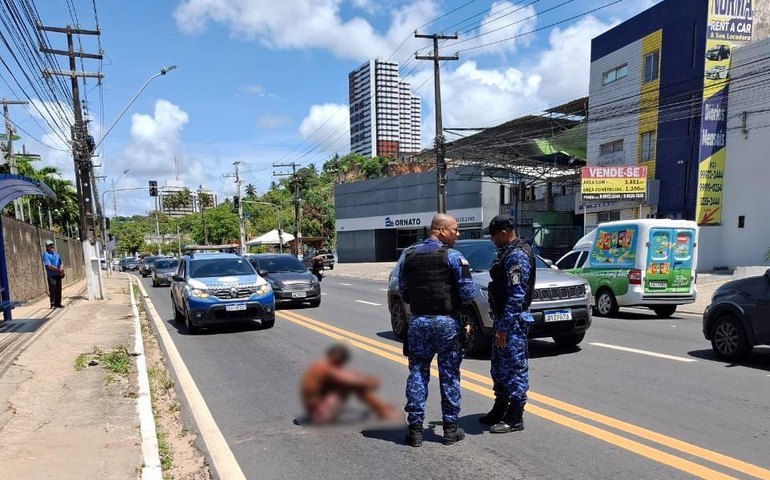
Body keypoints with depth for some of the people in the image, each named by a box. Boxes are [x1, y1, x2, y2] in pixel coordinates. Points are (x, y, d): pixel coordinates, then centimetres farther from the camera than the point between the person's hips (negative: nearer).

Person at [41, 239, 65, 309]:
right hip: (51, 275, -7)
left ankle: (58, 303, 17)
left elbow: (61, 263, 19)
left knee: (58, 289, 10)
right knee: (52, 290, -5)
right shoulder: (46, 254, -8)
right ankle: (53, 304, -1)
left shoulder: (55, 253, 14)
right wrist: (58, 270, -15)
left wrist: (62, 269, 0)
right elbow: (49, 266, -16)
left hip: (58, 274, 7)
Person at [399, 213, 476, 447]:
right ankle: (450, 429, 15)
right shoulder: (452, 256, -8)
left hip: (418, 321, 4)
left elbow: (403, 290, 11)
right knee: (449, 376, 7)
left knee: (417, 373, 9)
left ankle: (415, 428, 10)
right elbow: (468, 292, -12)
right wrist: (457, 302, 7)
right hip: (447, 322, -4)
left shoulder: (410, 256, 8)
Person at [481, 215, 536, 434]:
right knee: (499, 368, 18)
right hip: (503, 319, 10)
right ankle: (499, 411, 30)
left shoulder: (517, 256, -18)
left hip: (512, 322, -10)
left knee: (515, 369, -1)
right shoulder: (508, 252, 14)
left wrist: (504, 327, -22)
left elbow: (516, 296, -23)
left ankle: (514, 418, 9)